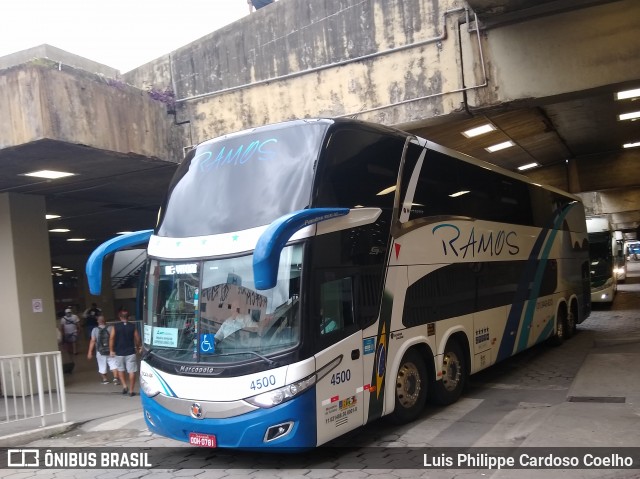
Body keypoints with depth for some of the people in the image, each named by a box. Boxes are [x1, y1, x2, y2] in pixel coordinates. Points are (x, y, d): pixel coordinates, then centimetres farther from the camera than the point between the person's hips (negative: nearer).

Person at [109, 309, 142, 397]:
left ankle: (124, 386, 9)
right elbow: (137, 339, -1)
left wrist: (111, 350, 0)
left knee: (120, 370, 21)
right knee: (132, 371, 4)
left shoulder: (115, 326, -4)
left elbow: (111, 338, -9)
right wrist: (138, 347, 17)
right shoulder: (133, 326, -3)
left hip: (119, 352, 1)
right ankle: (131, 390, 6)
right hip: (130, 352, -1)